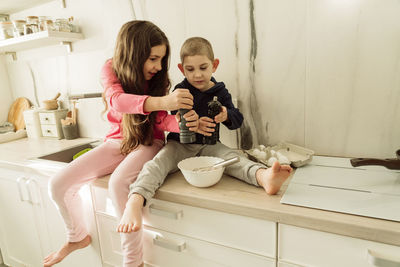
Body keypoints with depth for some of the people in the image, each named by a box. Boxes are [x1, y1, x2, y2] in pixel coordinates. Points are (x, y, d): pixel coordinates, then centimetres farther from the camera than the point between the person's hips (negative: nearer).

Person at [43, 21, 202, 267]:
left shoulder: (158, 78, -7)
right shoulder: (111, 69, -8)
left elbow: (162, 119, -13)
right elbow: (116, 100, -30)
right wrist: (161, 101, -47)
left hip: (148, 142, -2)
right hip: (117, 141, 3)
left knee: (118, 184, -32)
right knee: (58, 184, -5)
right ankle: (78, 237, 23)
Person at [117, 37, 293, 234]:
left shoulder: (220, 92, 5)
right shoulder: (181, 90, 0)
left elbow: (238, 120, 2)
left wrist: (226, 116, -23)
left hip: (209, 144, 1)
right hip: (180, 143, 0)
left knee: (232, 157, -29)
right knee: (157, 163, -28)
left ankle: (264, 177, -56)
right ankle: (135, 202, -47)